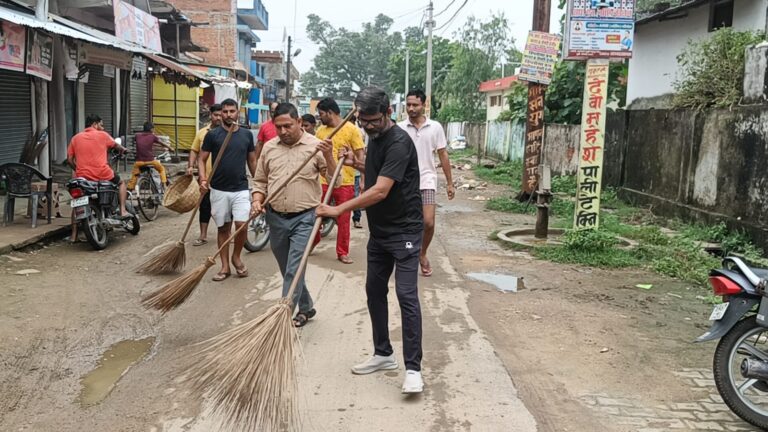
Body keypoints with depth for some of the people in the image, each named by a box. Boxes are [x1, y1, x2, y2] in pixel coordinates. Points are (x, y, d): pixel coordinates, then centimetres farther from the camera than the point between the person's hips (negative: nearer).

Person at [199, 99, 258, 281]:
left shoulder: (247, 134, 5)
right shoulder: (212, 134, -1)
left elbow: (252, 161, 13)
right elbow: (202, 159, 1)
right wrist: (203, 179, -15)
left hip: (241, 188, 1)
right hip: (219, 189, -1)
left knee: (242, 224, -12)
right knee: (223, 228, 7)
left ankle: (236, 257, 13)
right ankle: (225, 266, 18)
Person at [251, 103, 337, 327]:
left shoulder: (315, 146, -5)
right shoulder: (269, 147, 6)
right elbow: (260, 181, 14)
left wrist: (328, 156, -22)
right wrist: (257, 200, -4)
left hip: (304, 218, -5)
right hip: (276, 218, 5)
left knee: (293, 271, -9)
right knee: (288, 270, 16)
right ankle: (305, 307, 34)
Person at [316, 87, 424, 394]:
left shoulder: (399, 143, -20)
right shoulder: (374, 139, 9)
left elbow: (381, 190, -27)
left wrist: (339, 210, -26)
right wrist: (358, 164, 8)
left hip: (404, 231, -9)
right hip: (379, 231, 9)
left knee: (406, 295, -12)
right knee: (375, 291, 12)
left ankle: (413, 368, -7)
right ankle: (383, 354, 25)